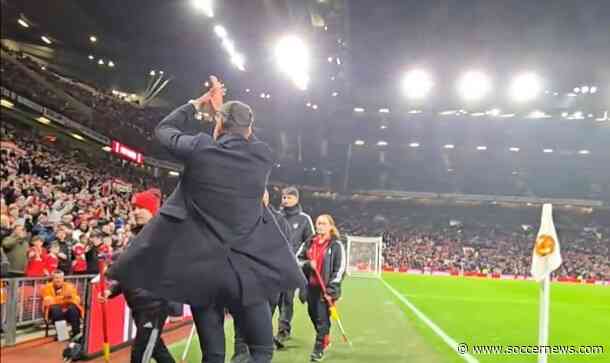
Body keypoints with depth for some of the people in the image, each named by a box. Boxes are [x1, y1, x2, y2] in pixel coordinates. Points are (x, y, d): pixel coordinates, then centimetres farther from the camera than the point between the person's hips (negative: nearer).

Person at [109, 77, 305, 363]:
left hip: (200, 264, -1)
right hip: (250, 267, 1)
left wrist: (198, 103, 21)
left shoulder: (199, 148, -8)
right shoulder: (263, 154, -3)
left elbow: (163, 130, 12)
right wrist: (220, 106, 28)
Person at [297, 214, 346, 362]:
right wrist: (307, 264, -10)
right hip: (311, 286, 5)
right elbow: (297, 259, 11)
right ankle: (325, 340, 36)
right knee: (313, 315, 15)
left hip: (326, 287, -5)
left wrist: (332, 288, -15)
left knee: (322, 318, -5)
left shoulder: (336, 245, -5)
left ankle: (319, 348, 4)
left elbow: (340, 268, -8)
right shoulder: (309, 243, 7)